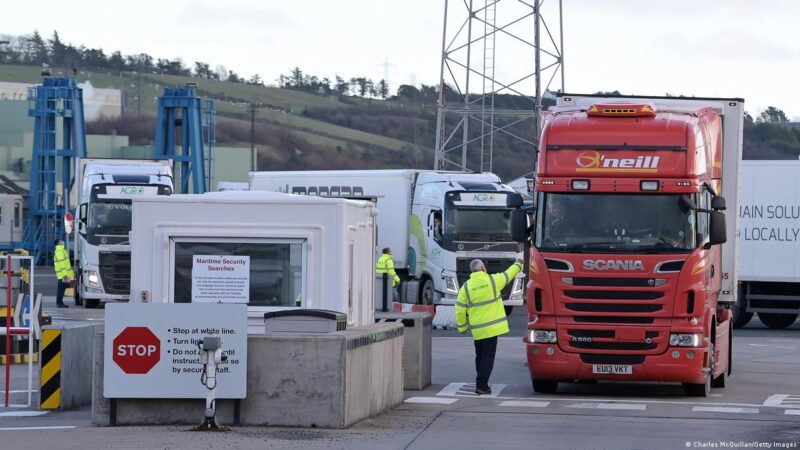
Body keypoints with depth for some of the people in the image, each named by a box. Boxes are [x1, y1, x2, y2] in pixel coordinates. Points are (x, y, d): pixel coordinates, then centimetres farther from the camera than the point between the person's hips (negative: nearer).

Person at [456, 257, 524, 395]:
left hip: (477, 329, 2)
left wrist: (462, 327, 12)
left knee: (480, 356, 16)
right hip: (492, 326, -2)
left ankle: (481, 384, 21)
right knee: (488, 356, -2)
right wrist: (518, 265, 35)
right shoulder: (493, 280, -5)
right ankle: (481, 385, -11)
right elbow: (508, 275, 15)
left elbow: (460, 310, 0)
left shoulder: (466, 286, -1)